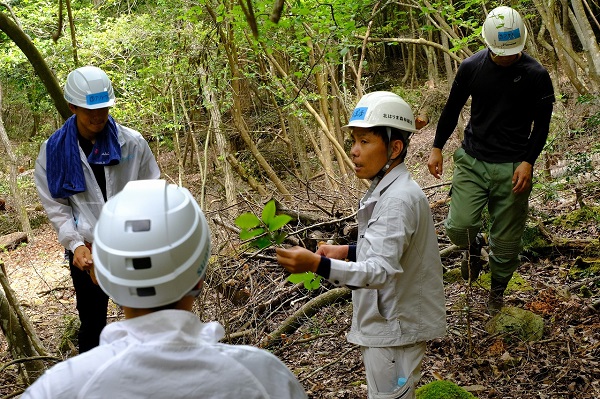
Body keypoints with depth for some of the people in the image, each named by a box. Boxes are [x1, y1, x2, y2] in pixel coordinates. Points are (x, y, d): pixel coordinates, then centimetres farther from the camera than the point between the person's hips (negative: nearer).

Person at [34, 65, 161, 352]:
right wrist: (75, 244, -14)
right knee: (92, 323, 14)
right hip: (86, 252, 0)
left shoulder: (132, 143, -8)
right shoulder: (54, 150, -5)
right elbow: (56, 205, -2)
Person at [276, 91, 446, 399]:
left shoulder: (398, 200, -27)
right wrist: (349, 252, 2)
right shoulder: (387, 190, 6)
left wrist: (317, 264, -49)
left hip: (394, 329, -10)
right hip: (386, 321, 10)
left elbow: (381, 270, -37)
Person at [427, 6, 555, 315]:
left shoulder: (536, 75, -7)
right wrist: (437, 147, 9)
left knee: (506, 239, 5)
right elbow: (452, 108, 10)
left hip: (512, 168, -1)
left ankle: (497, 292, 30)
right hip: (471, 161, 1)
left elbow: (541, 125, 0)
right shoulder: (471, 67, -2)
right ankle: (474, 246, 26)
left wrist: (528, 162, -12)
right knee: (458, 226, -11)